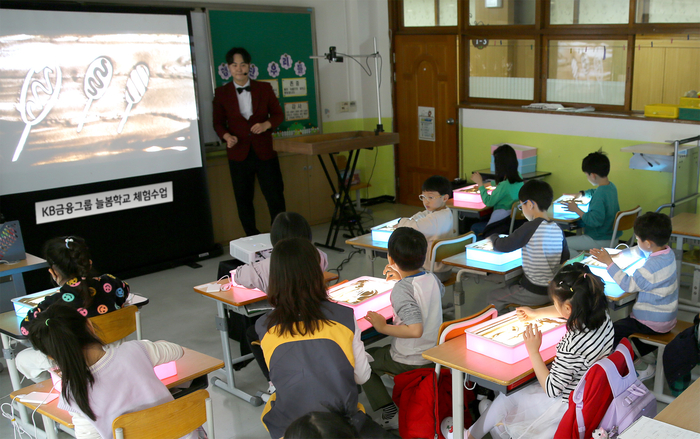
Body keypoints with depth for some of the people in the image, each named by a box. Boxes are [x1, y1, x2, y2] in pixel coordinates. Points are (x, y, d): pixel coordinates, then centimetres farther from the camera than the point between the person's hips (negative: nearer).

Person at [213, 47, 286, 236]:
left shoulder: (264, 88, 4)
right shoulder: (221, 93, 3)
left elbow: (278, 114, 8)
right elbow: (218, 122, 7)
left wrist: (266, 125, -12)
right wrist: (227, 136, -13)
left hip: (264, 151, 0)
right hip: (239, 154, 0)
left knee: (275, 196, 0)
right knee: (243, 199, 6)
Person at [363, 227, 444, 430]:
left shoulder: (401, 290, -27)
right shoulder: (432, 279, -5)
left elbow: (415, 330, -36)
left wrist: (383, 327, -24)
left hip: (409, 362, -7)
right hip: (434, 353, 7)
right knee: (381, 351, 32)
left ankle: (390, 414, 7)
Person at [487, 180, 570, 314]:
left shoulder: (531, 227, -20)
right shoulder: (558, 229, -1)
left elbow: (503, 246, -16)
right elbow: (565, 259, 11)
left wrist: (493, 237, 5)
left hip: (534, 293, -7)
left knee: (493, 296, 12)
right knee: (509, 288, 29)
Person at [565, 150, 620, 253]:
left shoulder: (600, 194, -27)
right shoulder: (611, 186, 4)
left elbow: (595, 220, -29)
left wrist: (576, 209, -20)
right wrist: (581, 194, 23)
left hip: (600, 241, -10)